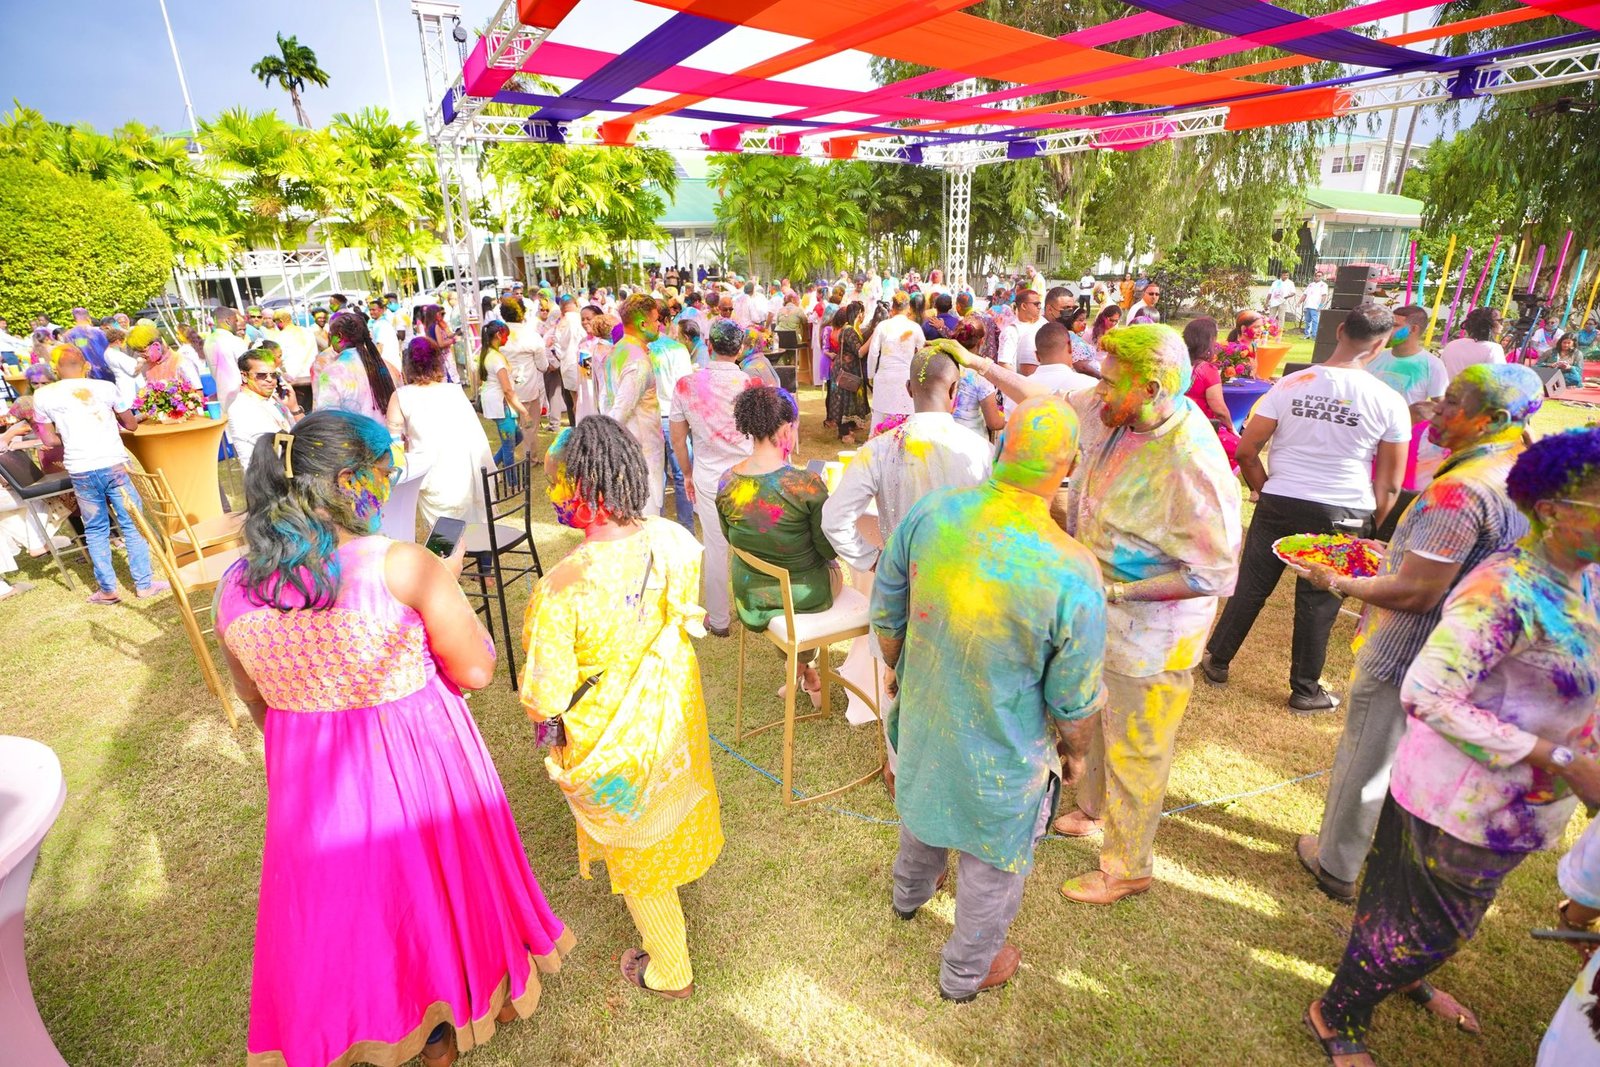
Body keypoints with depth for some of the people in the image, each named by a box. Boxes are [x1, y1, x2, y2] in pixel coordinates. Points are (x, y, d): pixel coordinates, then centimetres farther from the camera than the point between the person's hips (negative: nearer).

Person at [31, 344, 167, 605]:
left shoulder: (42, 395, 4)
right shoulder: (105, 387, 3)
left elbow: (48, 439, 8)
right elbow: (131, 424, 13)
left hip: (80, 471, 1)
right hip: (114, 465, -1)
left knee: (95, 530, 12)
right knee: (132, 524, 7)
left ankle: (107, 589, 14)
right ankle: (144, 584, 9)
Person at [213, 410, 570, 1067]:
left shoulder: (234, 588, -9)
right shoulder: (402, 566, -25)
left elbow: (256, 701, 5)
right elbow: (477, 670, -18)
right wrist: (445, 589, -5)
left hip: (310, 782, 4)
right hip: (418, 765, -4)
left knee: (342, 892, 26)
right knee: (439, 873, 23)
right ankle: (477, 994, 50)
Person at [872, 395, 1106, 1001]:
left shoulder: (930, 513, -20)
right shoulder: (1074, 575, -31)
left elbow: (886, 615, -5)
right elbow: (1075, 702, -17)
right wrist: (1091, 704, 7)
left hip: (921, 720, 5)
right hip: (1000, 753, -4)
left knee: (925, 805, 35)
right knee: (993, 863, 25)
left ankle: (910, 893, 67)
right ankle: (966, 973, 52)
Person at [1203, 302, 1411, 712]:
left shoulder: (1290, 384, -5)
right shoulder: (1389, 402, -5)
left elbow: (1245, 451, -4)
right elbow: (1389, 485, -1)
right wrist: (1369, 526, 13)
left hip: (1279, 504, 1)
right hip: (1343, 514, 0)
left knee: (1250, 588, 13)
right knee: (1318, 602, 11)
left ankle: (1216, 661, 27)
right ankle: (1305, 691, 25)